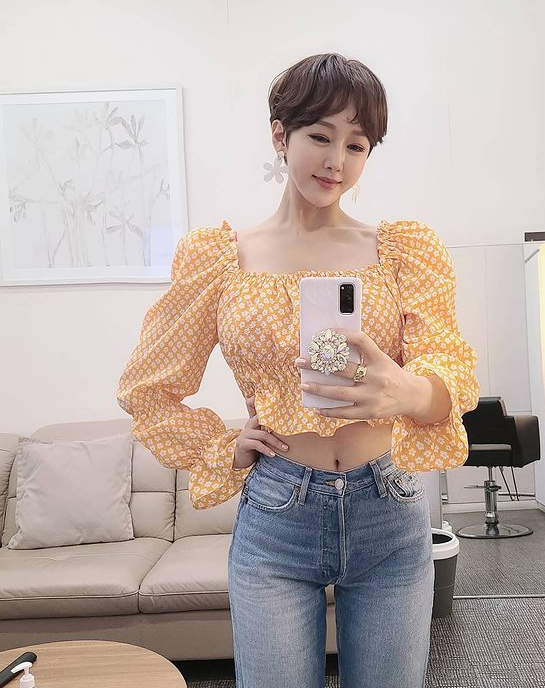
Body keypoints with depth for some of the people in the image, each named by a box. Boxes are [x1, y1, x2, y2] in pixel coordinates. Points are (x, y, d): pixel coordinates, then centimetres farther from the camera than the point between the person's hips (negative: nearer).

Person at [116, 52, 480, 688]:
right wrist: (223, 451, 0)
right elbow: (145, 390, 9)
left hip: (391, 515, 2)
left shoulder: (405, 249, 2)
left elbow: (456, 366, -11)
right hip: (276, 520, -1)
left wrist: (409, 391, -32)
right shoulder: (222, 258, 0)